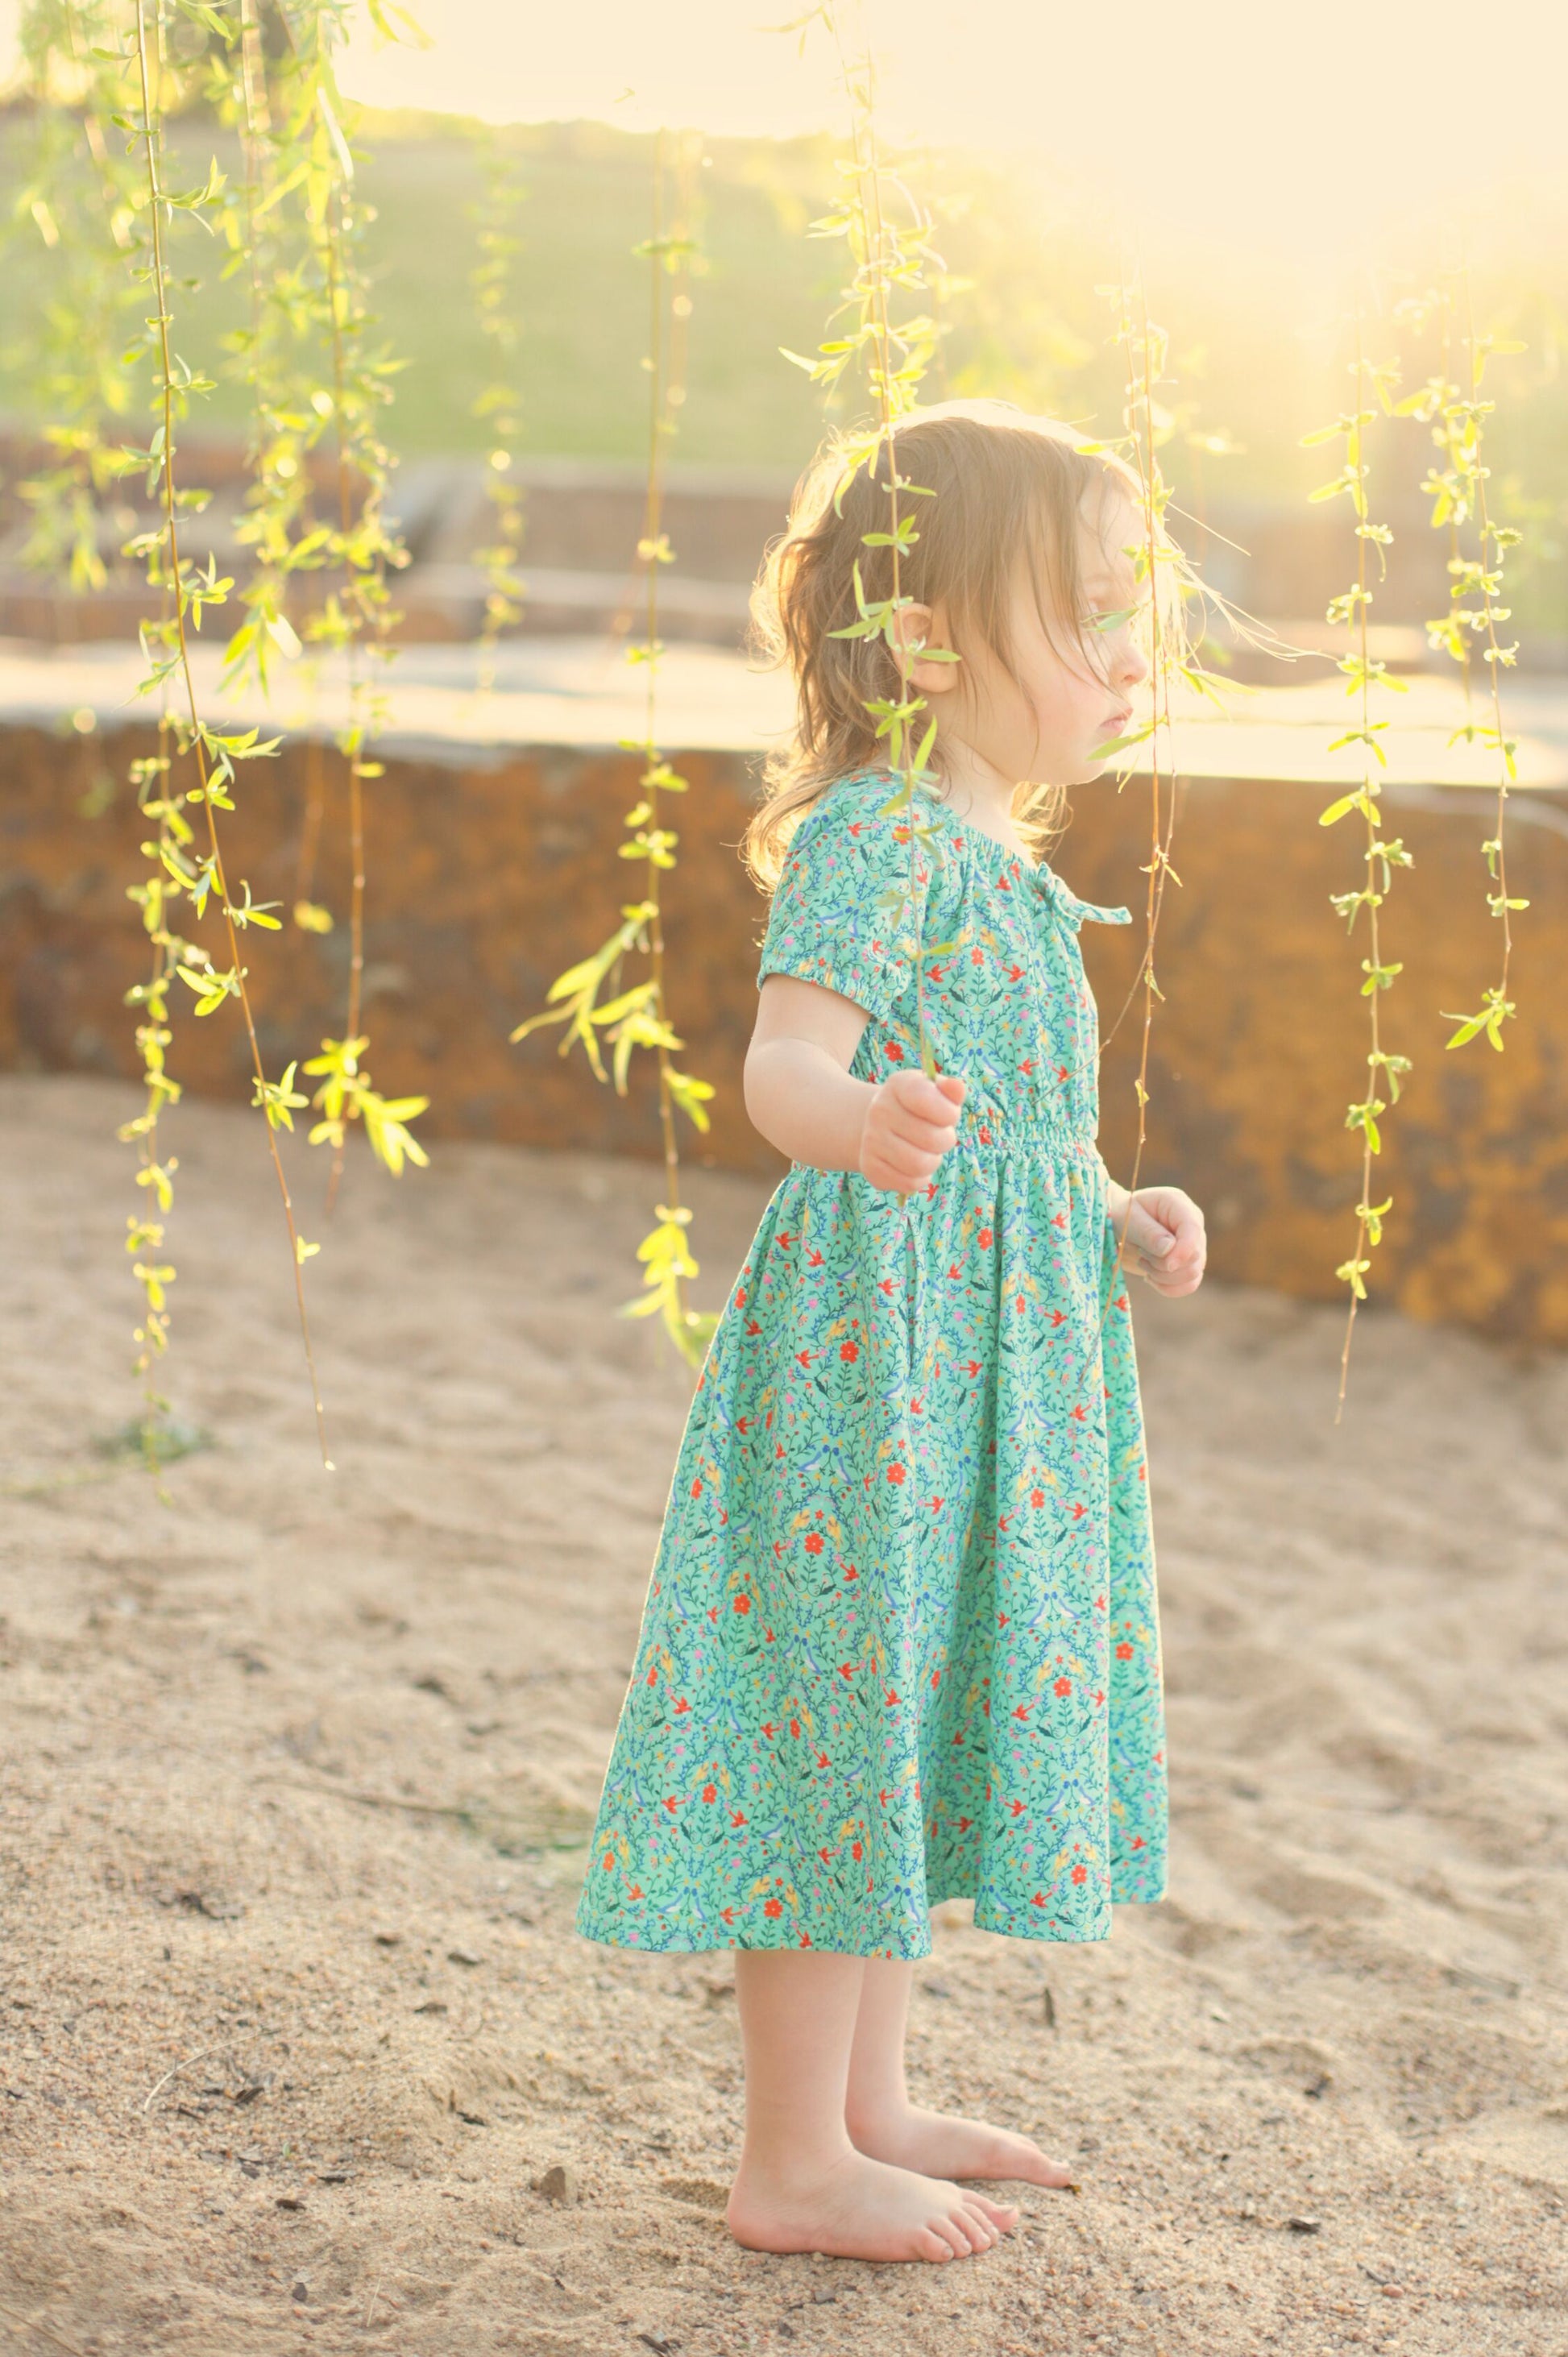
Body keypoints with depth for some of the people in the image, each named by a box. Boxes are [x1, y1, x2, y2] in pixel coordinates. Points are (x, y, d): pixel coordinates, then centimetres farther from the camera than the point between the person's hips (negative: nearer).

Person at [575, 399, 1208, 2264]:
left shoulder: (999, 857, 16)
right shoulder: (876, 834, -15)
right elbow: (785, 1060, -30)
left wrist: (1111, 1214, 16)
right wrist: (860, 1122, -50)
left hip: (988, 1358, 10)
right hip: (874, 1336, -10)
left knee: (915, 1716, 17)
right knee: (846, 1703, -4)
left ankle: (865, 2105, 30)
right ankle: (793, 2163, 7)